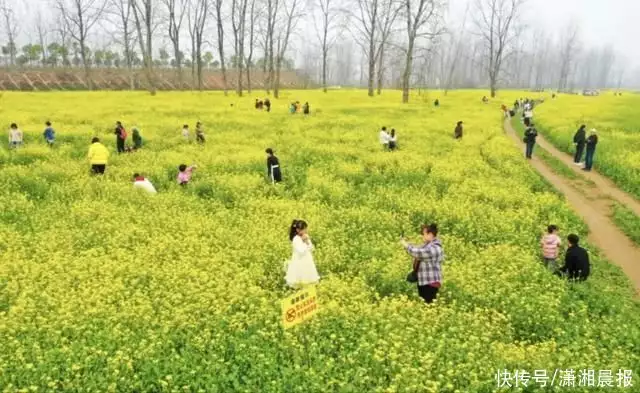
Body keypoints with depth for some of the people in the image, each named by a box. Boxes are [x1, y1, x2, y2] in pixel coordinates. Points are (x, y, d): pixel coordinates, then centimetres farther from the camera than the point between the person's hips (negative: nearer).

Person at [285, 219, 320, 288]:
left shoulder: (306, 237, 0)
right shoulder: (296, 239, -24)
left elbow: (311, 248, 2)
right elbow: (301, 251, -30)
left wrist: (307, 241, -13)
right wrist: (304, 242, -25)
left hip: (307, 260, 8)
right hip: (299, 261, -7)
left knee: (307, 276, 17)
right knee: (300, 277, 5)